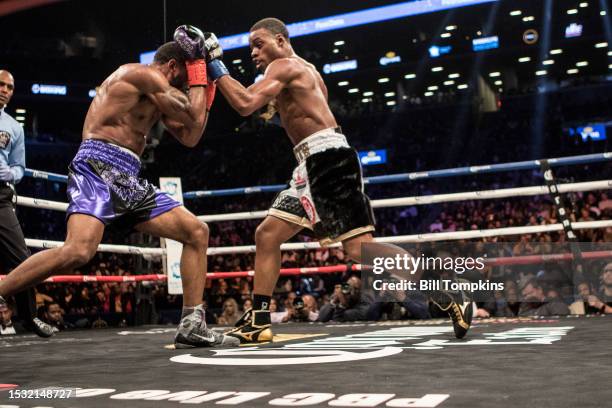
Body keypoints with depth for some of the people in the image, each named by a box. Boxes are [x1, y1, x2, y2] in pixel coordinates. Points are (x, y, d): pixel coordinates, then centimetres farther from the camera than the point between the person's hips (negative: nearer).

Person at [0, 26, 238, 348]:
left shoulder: (158, 96, 25)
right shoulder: (144, 73, -4)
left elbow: (190, 137, 26)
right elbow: (193, 118, -7)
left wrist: (206, 88, 24)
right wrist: (199, 74, 8)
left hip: (128, 180, 10)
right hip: (97, 167, -10)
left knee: (197, 232, 4)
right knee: (78, 251, -33)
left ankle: (192, 325, 5)